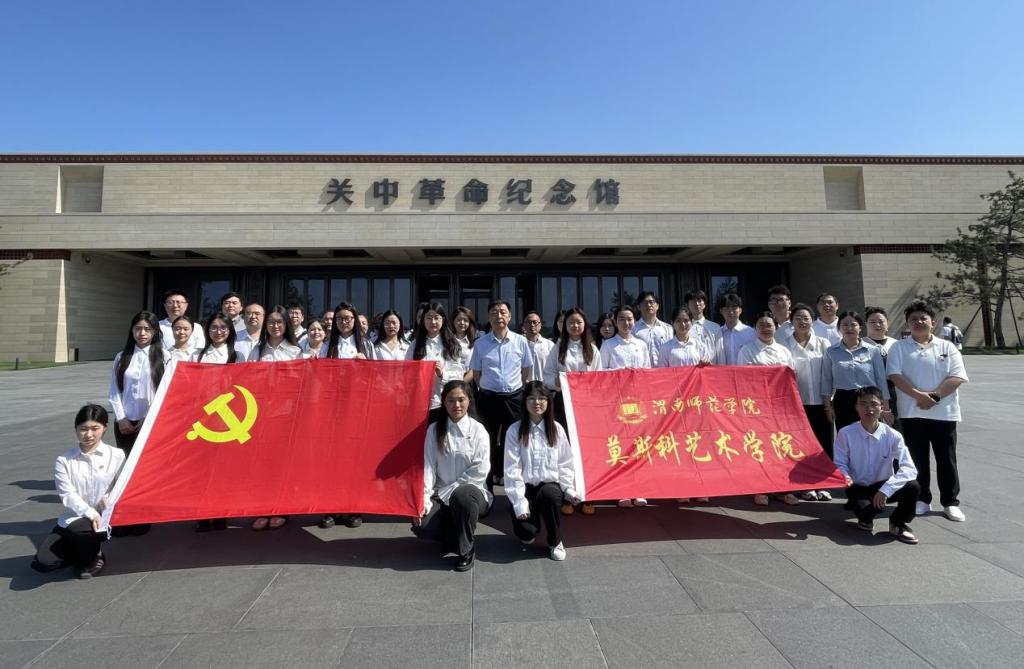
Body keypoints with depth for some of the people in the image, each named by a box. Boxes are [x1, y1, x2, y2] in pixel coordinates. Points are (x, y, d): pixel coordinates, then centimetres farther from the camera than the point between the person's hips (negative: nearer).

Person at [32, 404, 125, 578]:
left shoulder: (117, 456, -4)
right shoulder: (64, 460, -1)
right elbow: (67, 495, -9)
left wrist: (110, 498, -23)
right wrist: (90, 513, -22)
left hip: (103, 519, -2)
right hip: (71, 520, 3)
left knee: (77, 529, -33)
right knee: (42, 562, -15)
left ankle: (93, 557, -1)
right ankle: (85, 550, 14)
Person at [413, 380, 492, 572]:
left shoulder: (478, 430, -4)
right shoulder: (434, 430, 4)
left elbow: (480, 470, -10)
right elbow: (427, 466, -4)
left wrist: (448, 491, -13)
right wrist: (423, 500, -16)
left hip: (471, 491, -2)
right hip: (441, 495, 3)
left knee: (461, 495, -37)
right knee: (421, 526, -24)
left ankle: (467, 550, -11)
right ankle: (452, 534, 12)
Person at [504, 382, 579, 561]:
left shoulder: (557, 429, 3)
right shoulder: (514, 431, -5)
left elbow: (565, 463, 8)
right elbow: (512, 469, -9)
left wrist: (569, 489, -6)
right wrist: (519, 502, -14)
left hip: (550, 486, 1)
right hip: (525, 488, -1)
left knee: (549, 494, -34)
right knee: (526, 531, -22)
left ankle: (555, 541, -6)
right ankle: (528, 534, 20)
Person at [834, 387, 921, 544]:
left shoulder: (893, 436, -12)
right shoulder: (846, 434, -15)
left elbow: (909, 469, -20)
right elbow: (839, 464, -7)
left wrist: (886, 489, -33)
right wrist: (845, 477, -30)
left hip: (883, 486, 2)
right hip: (858, 487, -2)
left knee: (913, 487, -27)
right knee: (867, 511, -32)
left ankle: (898, 523, 4)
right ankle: (865, 518, 12)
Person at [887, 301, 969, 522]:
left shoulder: (947, 347, 5)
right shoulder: (899, 348, 3)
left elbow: (957, 377, -4)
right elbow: (895, 375, -8)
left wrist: (935, 395, -16)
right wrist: (919, 395, -19)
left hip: (943, 412, 1)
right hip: (912, 412, 0)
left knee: (947, 459, 7)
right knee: (918, 459, 8)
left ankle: (950, 502, 20)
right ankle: (922, 499, 20)